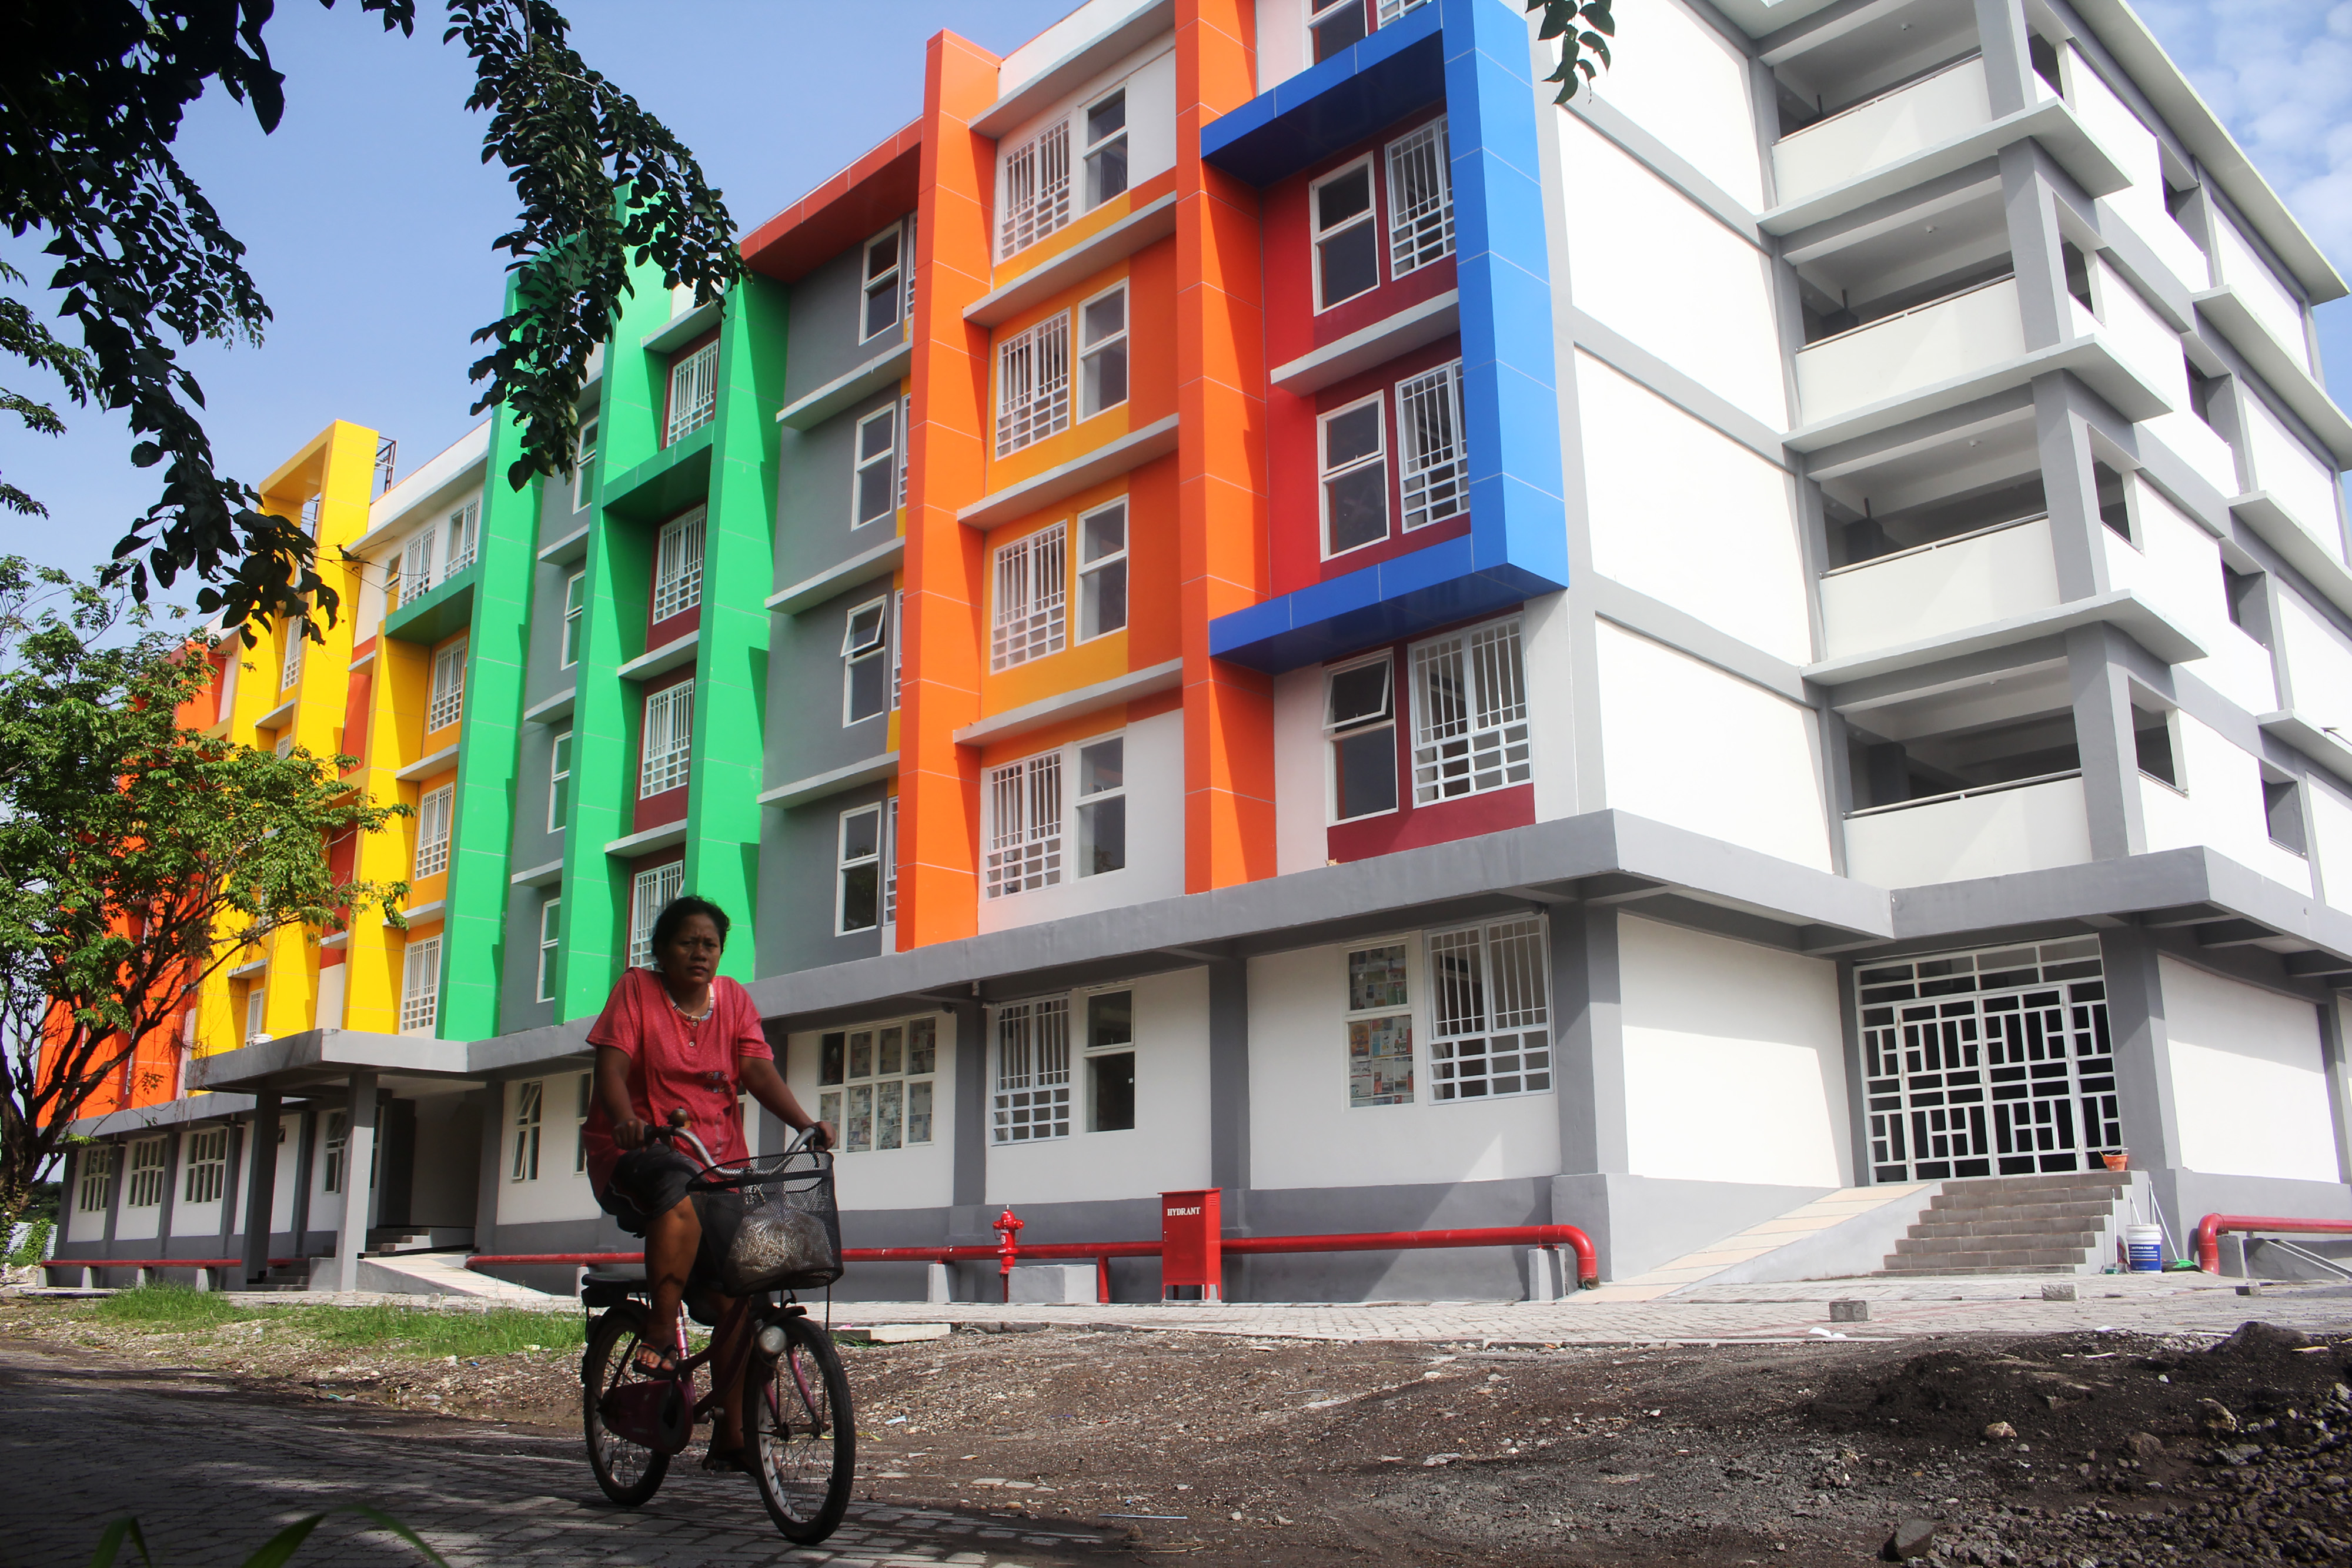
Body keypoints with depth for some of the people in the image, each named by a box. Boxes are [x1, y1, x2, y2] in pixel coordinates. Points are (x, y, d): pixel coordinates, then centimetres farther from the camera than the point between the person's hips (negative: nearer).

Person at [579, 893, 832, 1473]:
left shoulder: (733, 999, 10)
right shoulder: (637, 989, 1)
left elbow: (760, 1072, -1)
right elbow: (611, 1066, -10)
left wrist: (807, 1124, -19)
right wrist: (626, 1120, -32)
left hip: (717, 1157, 3)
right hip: (639, 1152, -3)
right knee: (680, 1199, -38)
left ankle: (731, 1433, 0)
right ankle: (662, 1337, -24)